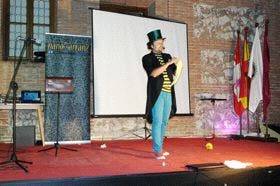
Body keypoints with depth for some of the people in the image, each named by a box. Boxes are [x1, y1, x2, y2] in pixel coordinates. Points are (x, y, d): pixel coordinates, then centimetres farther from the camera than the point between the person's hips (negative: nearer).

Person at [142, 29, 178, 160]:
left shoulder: (167, 56, 16)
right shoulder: (147, 58, -1)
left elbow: (175, 73, 19)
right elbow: (153, 73, -17)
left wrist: (177, 65, -1)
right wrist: (168, 63, -18)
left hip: (168, 93, 6)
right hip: (157, 93, -6)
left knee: (164, 122, 11)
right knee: (157, 121, -8)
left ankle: (158, 147, 23)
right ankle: (157, 151, -4)